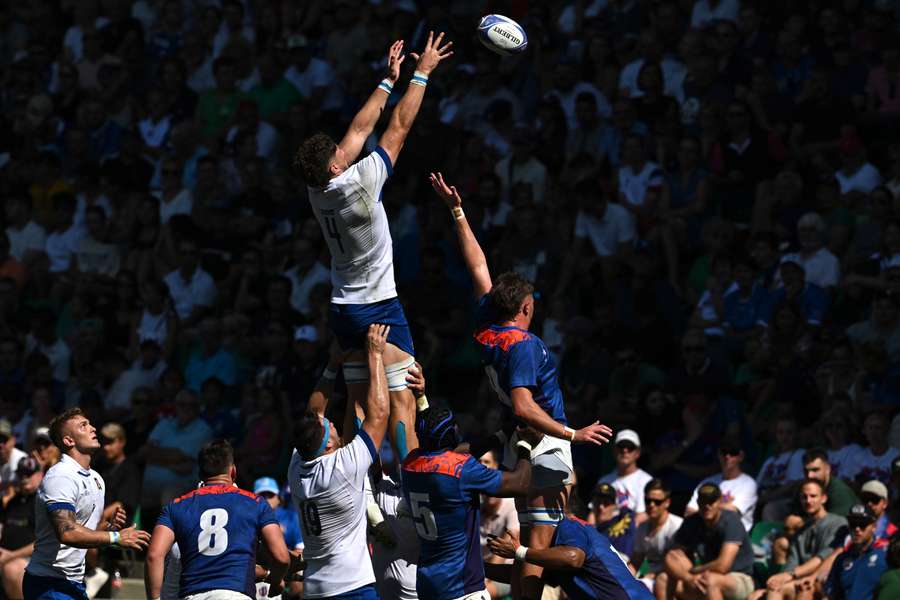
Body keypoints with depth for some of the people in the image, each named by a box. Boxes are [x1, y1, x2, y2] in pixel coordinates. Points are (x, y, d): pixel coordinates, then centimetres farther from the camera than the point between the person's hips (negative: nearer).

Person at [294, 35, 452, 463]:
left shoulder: (318, 190, 1)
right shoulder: (359, 183, -19)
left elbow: (360, 129, 12)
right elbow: (399, 127, -11)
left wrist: (389, 79, 20)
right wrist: (421, 73, -2)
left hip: (344, 309, 8)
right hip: (379, 307, -8)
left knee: (360, 403, 11)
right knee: (402, 401, -10)